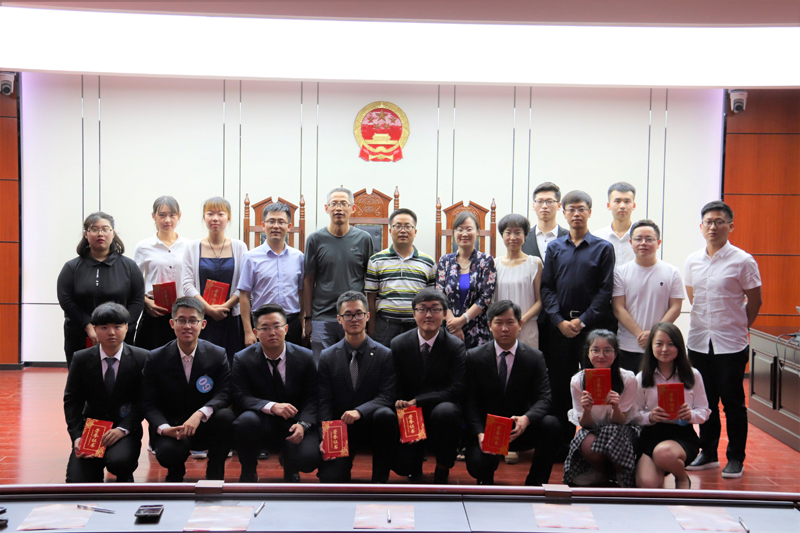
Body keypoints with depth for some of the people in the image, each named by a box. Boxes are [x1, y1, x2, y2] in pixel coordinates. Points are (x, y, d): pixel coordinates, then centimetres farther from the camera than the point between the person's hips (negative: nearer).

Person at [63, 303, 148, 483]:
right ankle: (96, 467, 20)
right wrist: (77, 436, -10)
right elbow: (71, 400, 3)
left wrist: (123, 429, -20)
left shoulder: (142, 358, -6)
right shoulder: (81, 359, 0)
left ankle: (124, 480, 4)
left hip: (125, 430, -2)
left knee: (119, 460, -34)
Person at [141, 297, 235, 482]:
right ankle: (176, 474, 8)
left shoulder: (218, 355, -3)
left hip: (205, 426, 1)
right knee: (167, 452, -34)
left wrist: (200, 414, -32)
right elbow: (149, 404, -4)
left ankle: (214, 475, -9)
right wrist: (163, 428, -25)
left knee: (226, 416, -32)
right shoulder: (155, 359, -3)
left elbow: (224, 394, -12)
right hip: (170, 428, 0)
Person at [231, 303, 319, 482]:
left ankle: (290, 469, 15)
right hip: (262, 421, 0)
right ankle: (248, 475, -5)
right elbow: (240, 397, -13)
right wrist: (272, 406, -31)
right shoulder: (243, 359, -4)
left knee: (308, 459, -28)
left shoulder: (306, 358, -3)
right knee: (246, 421, -36)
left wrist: (303, 424, -23)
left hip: (293, 423, 0)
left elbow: (312, 399, -3)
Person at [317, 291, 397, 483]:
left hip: (372, 424, 0)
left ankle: (380, 479, -16)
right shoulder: (327, 357, 4)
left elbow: (387, 396, -10)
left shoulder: (385, 355, -1)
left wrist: (359, 411, -29)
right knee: (330, 478, -24)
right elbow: (324, 402, 0)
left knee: (385, 414, -35)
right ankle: (346, 463, 14)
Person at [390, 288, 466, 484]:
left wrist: (417, 401, -21)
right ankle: (418, 453, 21)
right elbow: (394, 389, 3)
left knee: (445, 411, -38)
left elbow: (456, 389, -15)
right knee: (401, 464, -21)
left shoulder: (456, 347, -6)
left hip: (442, 407, -1)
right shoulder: (398, 344, 1)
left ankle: (442, 468, -11)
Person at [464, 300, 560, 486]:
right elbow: (470, 401, -5)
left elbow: (543, 399, -8)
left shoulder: (535, 358, 0)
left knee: (551, 424, -28)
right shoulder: (475, 357, -1)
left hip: (519, 431, 1)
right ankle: (487, 481, 12)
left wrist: (526, 419, -31)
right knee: (478, 464, -29)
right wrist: (480, 434, -22)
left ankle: (535, 483, -9)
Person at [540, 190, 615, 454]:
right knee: (560, 384, 5)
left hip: (593, 326, -2)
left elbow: (605, 290, -3)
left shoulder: (603, 248, 3)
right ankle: (563, 441, 15)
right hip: (559, 326, 3)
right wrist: (559, 321, -6)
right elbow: (547, 287, 7)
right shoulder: (554, 248, 11)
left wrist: (582, 320, -10)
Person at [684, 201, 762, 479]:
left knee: (733, 402, 3)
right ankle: (708, 454, 25)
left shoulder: (742, 261, -8)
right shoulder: (692, 261, 5)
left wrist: (736, 327, 7)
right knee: (705, 401, 13)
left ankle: (736, 458, 15)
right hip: (698, 341, 4)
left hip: (731, 344, -4)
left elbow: (754, 302, 0)